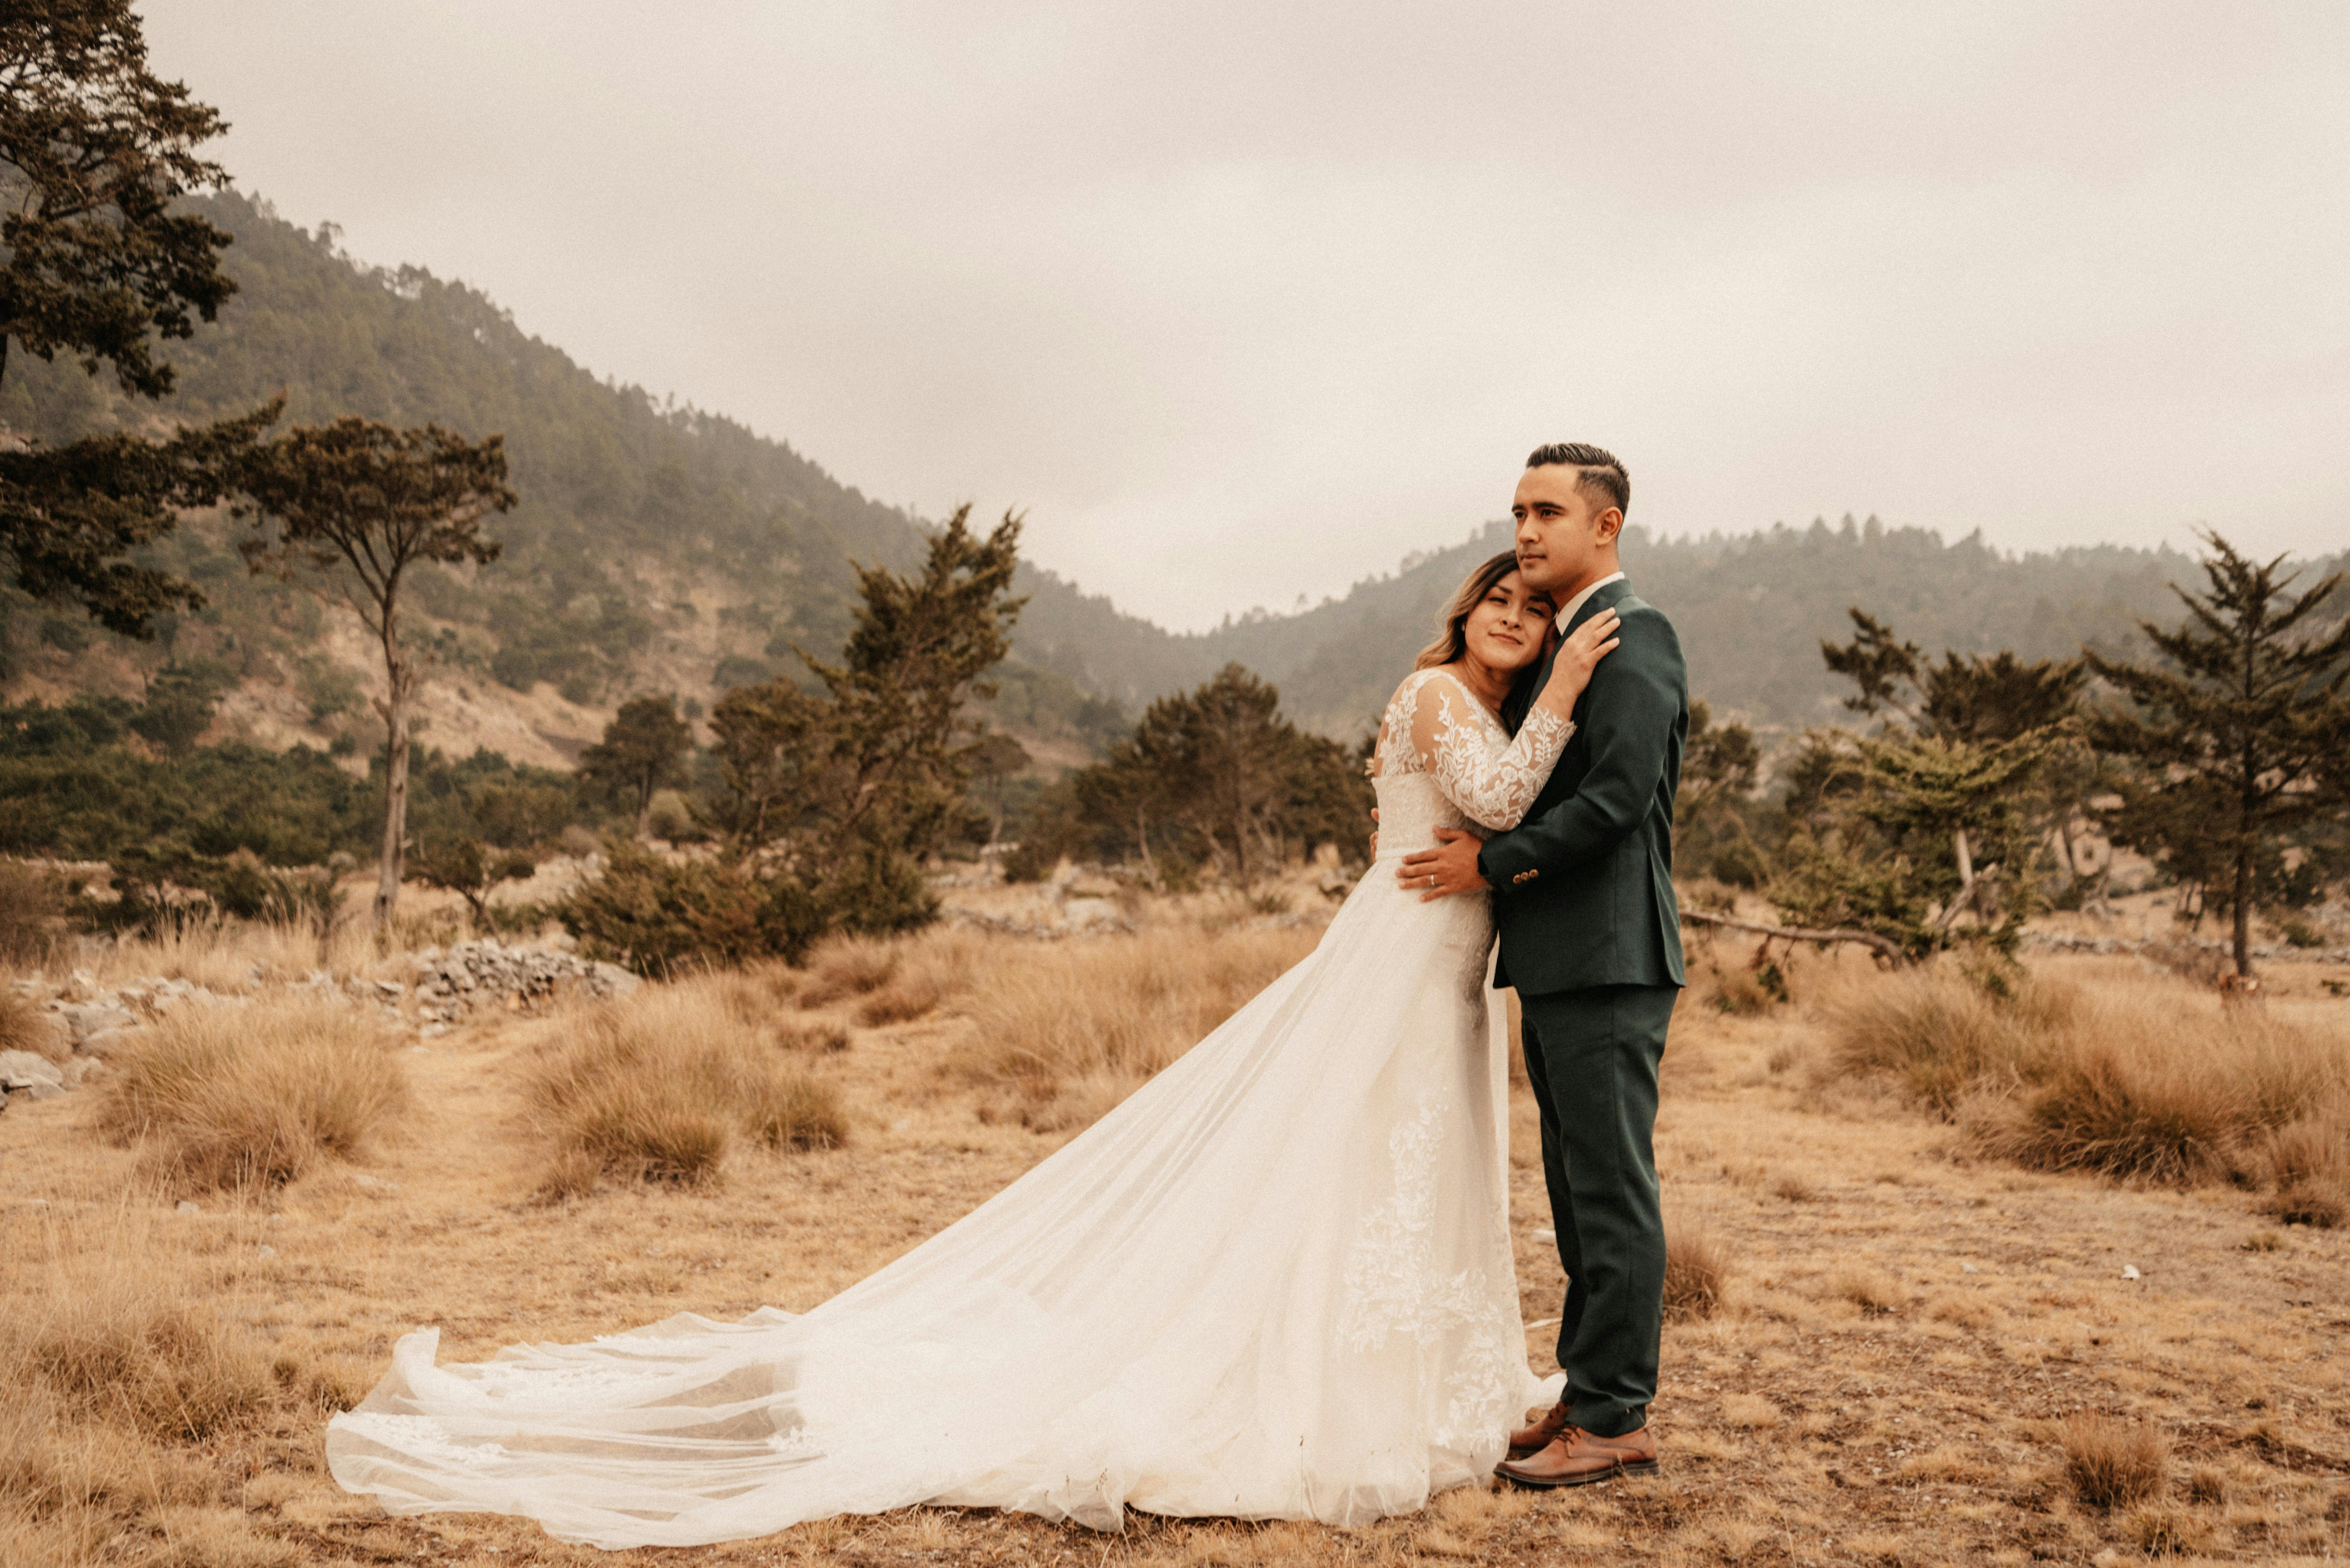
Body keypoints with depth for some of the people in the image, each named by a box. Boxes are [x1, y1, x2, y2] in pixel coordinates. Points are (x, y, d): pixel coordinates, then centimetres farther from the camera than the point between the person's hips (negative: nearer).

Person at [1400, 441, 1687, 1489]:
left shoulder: (1633, 638, -10)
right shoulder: (1561, 644, 20)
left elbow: (1618, 797, -20)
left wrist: (1492, 861, -13)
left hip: (1608, 964, -10)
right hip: (1557, 964, 10)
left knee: (1613, 1194, -4)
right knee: (1580, 1194, 14)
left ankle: (1614, 1421, 4)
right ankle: (1592, 1399, 23)